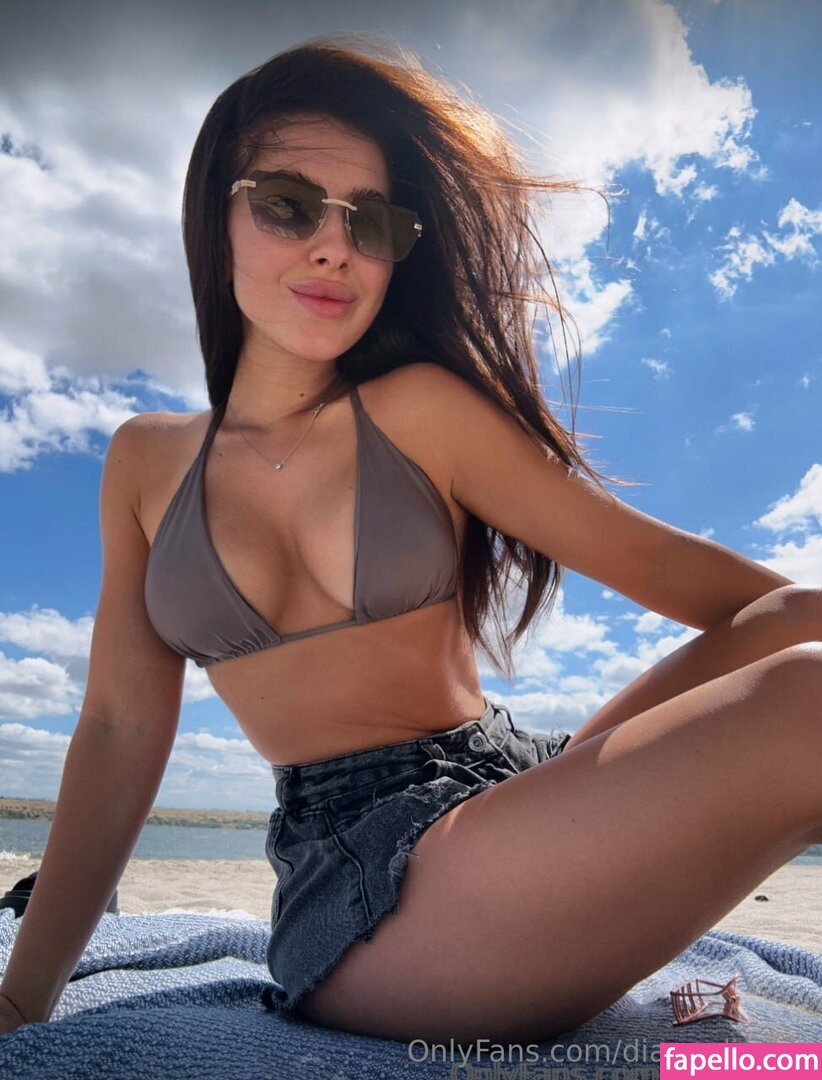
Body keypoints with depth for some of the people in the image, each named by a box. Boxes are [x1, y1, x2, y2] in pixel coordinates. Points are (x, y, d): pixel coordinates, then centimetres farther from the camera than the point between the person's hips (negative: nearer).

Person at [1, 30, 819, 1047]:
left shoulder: (421, 410, 2)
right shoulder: (146, 464, 8)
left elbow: (643, 554, 1)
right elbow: (120, 731, 8)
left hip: (513, 788, 3)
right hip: (349, 880, -2)